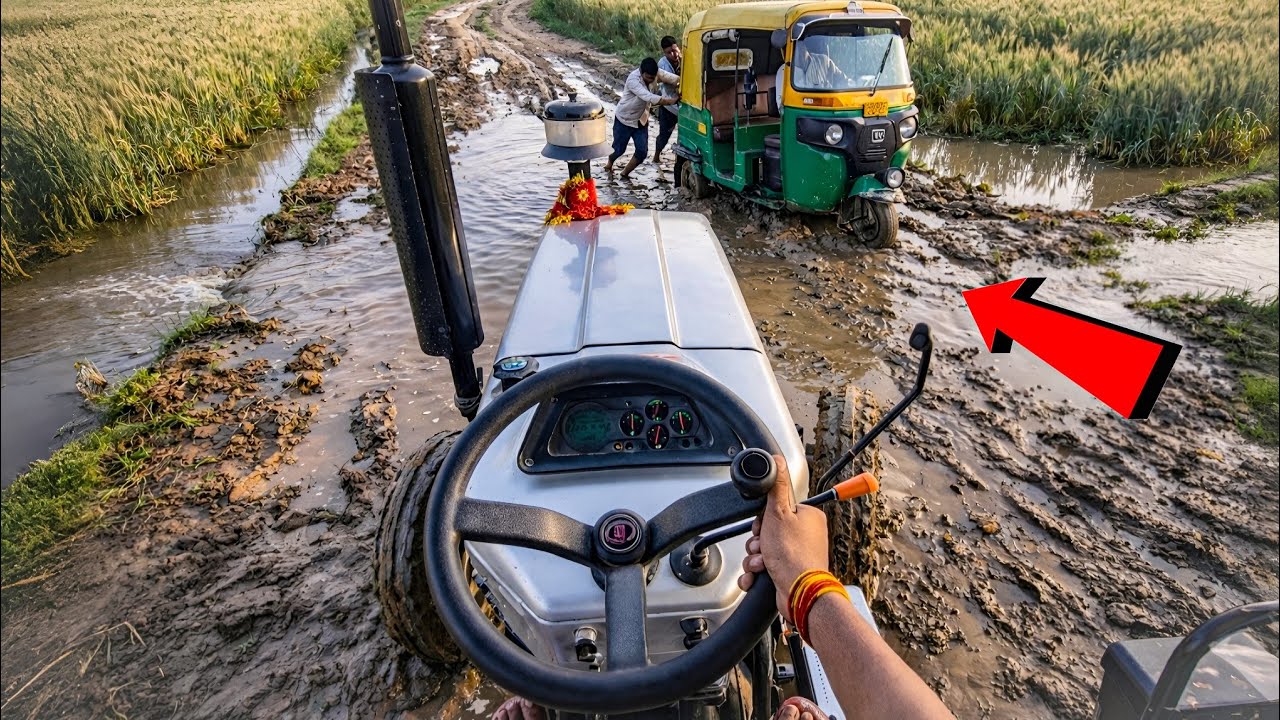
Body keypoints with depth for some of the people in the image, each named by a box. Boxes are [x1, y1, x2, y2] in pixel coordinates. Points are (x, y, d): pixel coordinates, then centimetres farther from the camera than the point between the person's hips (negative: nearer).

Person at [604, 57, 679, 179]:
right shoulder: (633, 80, -31)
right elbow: (650, 98, -40)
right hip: (624, 120, -5)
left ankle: (624, 174, 19)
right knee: (619, 149, 6)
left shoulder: (655, 73, -13)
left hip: (641, 120, 5)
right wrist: (672, 100, -43)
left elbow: (673, 78, -21)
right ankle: (609, 163, 41)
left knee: (642, 152, -2)